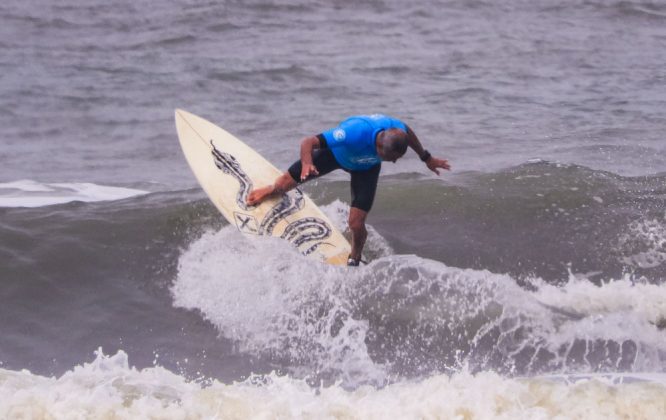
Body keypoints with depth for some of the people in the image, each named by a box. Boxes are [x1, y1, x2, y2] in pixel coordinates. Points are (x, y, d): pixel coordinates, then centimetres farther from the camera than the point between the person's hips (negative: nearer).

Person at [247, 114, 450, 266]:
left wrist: (426, 158, 6)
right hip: (336, 152, -2)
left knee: (356, 224, -10)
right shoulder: (355, 134, -50)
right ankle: (271, 191, 53)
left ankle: (354, 261, 23)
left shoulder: (397, 129, -37)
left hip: (366, 166, 2)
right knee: (288, 182, 13)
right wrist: (307, 164, -65)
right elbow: (308, 142, -45)